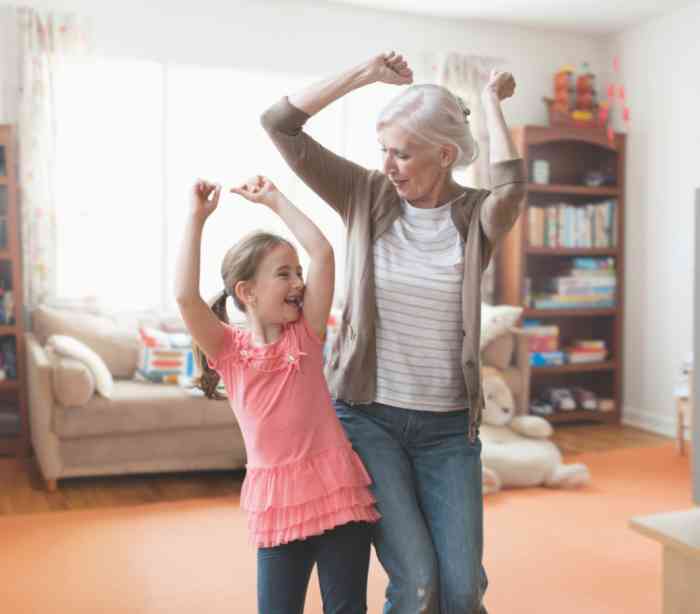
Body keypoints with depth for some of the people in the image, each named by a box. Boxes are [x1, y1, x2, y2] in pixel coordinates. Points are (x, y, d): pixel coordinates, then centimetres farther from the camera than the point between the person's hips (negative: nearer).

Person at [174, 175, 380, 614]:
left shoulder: (306, 334, 1)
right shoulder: (228, 349, -2)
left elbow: (322, 252, -7)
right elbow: (186, 297, -19)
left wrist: (274, 200, -1)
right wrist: (197, 219, -15)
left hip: (338, 494, 1)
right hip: (277, 506, 0)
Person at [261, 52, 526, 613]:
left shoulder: (476, 217, -3)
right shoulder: (367, 195, -2)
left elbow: (511, 187, -28)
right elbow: (278, 124, -7)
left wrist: (491, 101, -13)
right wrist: (366, 74, -8)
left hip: (448, 428, 1)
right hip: (366, 416, -1)